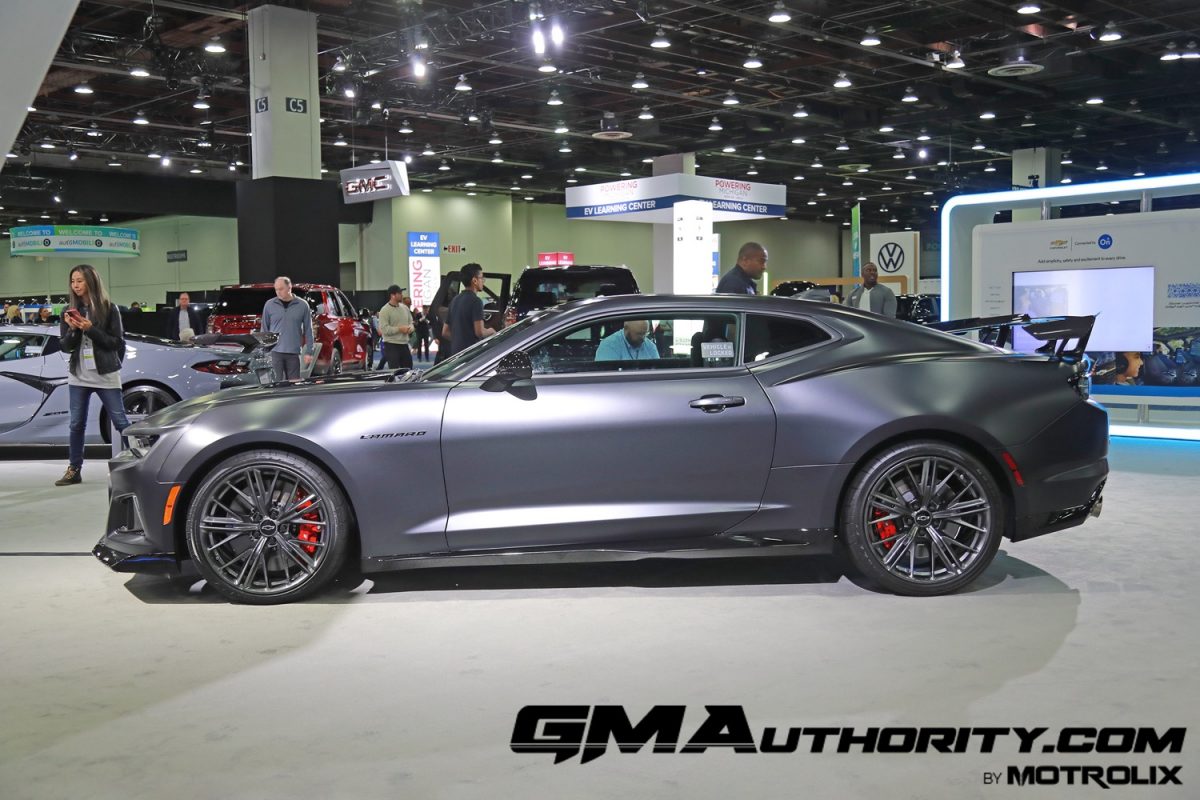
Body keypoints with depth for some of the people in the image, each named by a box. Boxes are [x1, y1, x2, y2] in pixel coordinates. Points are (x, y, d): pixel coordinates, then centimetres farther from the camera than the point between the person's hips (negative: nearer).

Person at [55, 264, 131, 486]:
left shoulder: (109, 309, -3)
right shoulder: (69, 311, 7)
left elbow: (117, 342, -7)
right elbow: (65, 346, 6)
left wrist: (91, 329, -18)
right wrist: (73, 330, -14)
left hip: (105, 376, -4)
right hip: (78, 376, 4)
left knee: (121, 422, -2)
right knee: (76, 424, 6)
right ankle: (74, 469, 14)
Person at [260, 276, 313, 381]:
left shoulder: (302, 305, 3)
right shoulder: (269, 305, 5)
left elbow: (308, 330, 6)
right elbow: (264, 329, 10)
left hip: (294, 352, 0)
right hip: (274, 352, 0)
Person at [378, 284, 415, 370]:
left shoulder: (405, 308, 11)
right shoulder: (385, 310, -11)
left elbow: (411, 322, 19)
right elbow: (384, 329, -18)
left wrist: (410, 328, -5)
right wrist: (399, 329, -20)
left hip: (404, 344, 7)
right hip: (391, 345, -7)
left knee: (408, 369, 11)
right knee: (394, 371, -8)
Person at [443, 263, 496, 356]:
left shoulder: (454, 301, 15)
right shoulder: (475, 301, -11)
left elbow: (445, 332, 18)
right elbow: (480, 332, -19)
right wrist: (491, 331, 1)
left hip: (455, 352, 8)